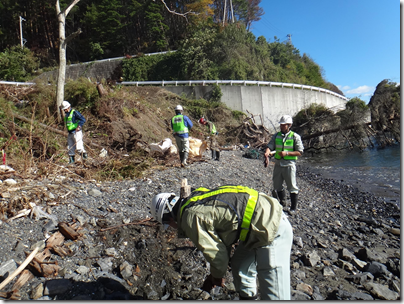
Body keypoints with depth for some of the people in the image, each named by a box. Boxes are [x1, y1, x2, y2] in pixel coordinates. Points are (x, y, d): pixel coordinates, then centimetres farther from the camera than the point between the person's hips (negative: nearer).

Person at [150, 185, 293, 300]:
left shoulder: (190, 218, -17)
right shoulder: (197, 199, 11)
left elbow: (215, 252, -10)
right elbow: (222, 236, 20)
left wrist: (217, 276, 12)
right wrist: (215, 274, 26)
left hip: (273, 231, -10)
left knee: (274, 296, -4)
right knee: (239, 265, 27)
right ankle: (247, 296, 45)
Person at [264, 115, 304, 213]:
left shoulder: (295, 137, -5)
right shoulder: (276, 136, 6)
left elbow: (300, 152, -7)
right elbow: (270, 146, -5)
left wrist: (287, 153, -20)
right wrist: (267, 153, -28)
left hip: (289, 165, -4)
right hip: (278, 164, 5)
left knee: (292, 187, 3)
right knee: (277, 185, 14)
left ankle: (293, 208, 18)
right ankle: (282, 203, 35)